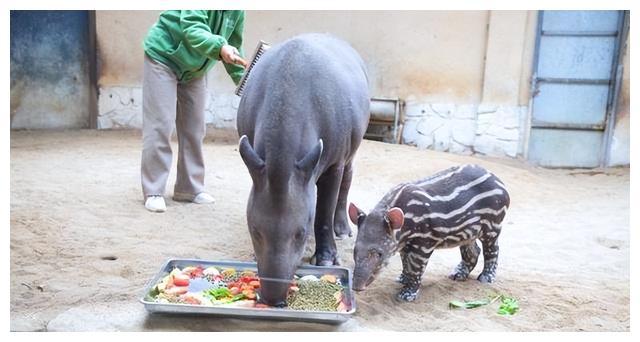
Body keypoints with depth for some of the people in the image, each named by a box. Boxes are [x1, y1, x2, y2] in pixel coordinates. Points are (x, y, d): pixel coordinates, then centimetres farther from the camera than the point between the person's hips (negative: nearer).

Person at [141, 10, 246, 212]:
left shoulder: (237, 11, -6)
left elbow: (234, 45, 3)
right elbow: (191, 28, -36)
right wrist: (219, 48, -53)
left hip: (195, 70, 7)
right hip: (163, 57, -6)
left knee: (194, 129, 5)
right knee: (159, 126, -11)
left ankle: (190, 188, 14)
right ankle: (153, 192, -6)